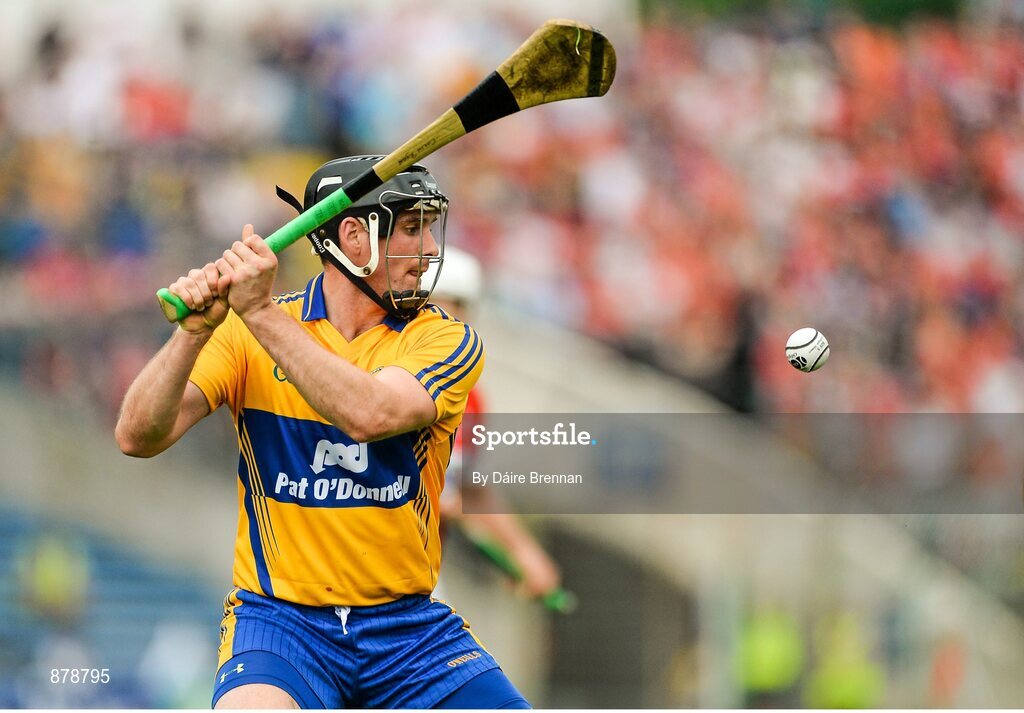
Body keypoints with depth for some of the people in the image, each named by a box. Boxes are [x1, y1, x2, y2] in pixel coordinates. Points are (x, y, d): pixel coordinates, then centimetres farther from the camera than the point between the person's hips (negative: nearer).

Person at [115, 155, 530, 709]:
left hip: (409, 624, 2)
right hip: (279, 617, -2)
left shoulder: (447, 340, 0)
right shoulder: (246, 333, 2)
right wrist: (195, 331, -24)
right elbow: (138, 438, -9)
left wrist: (261, 313, -24)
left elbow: (370, 415, -21)